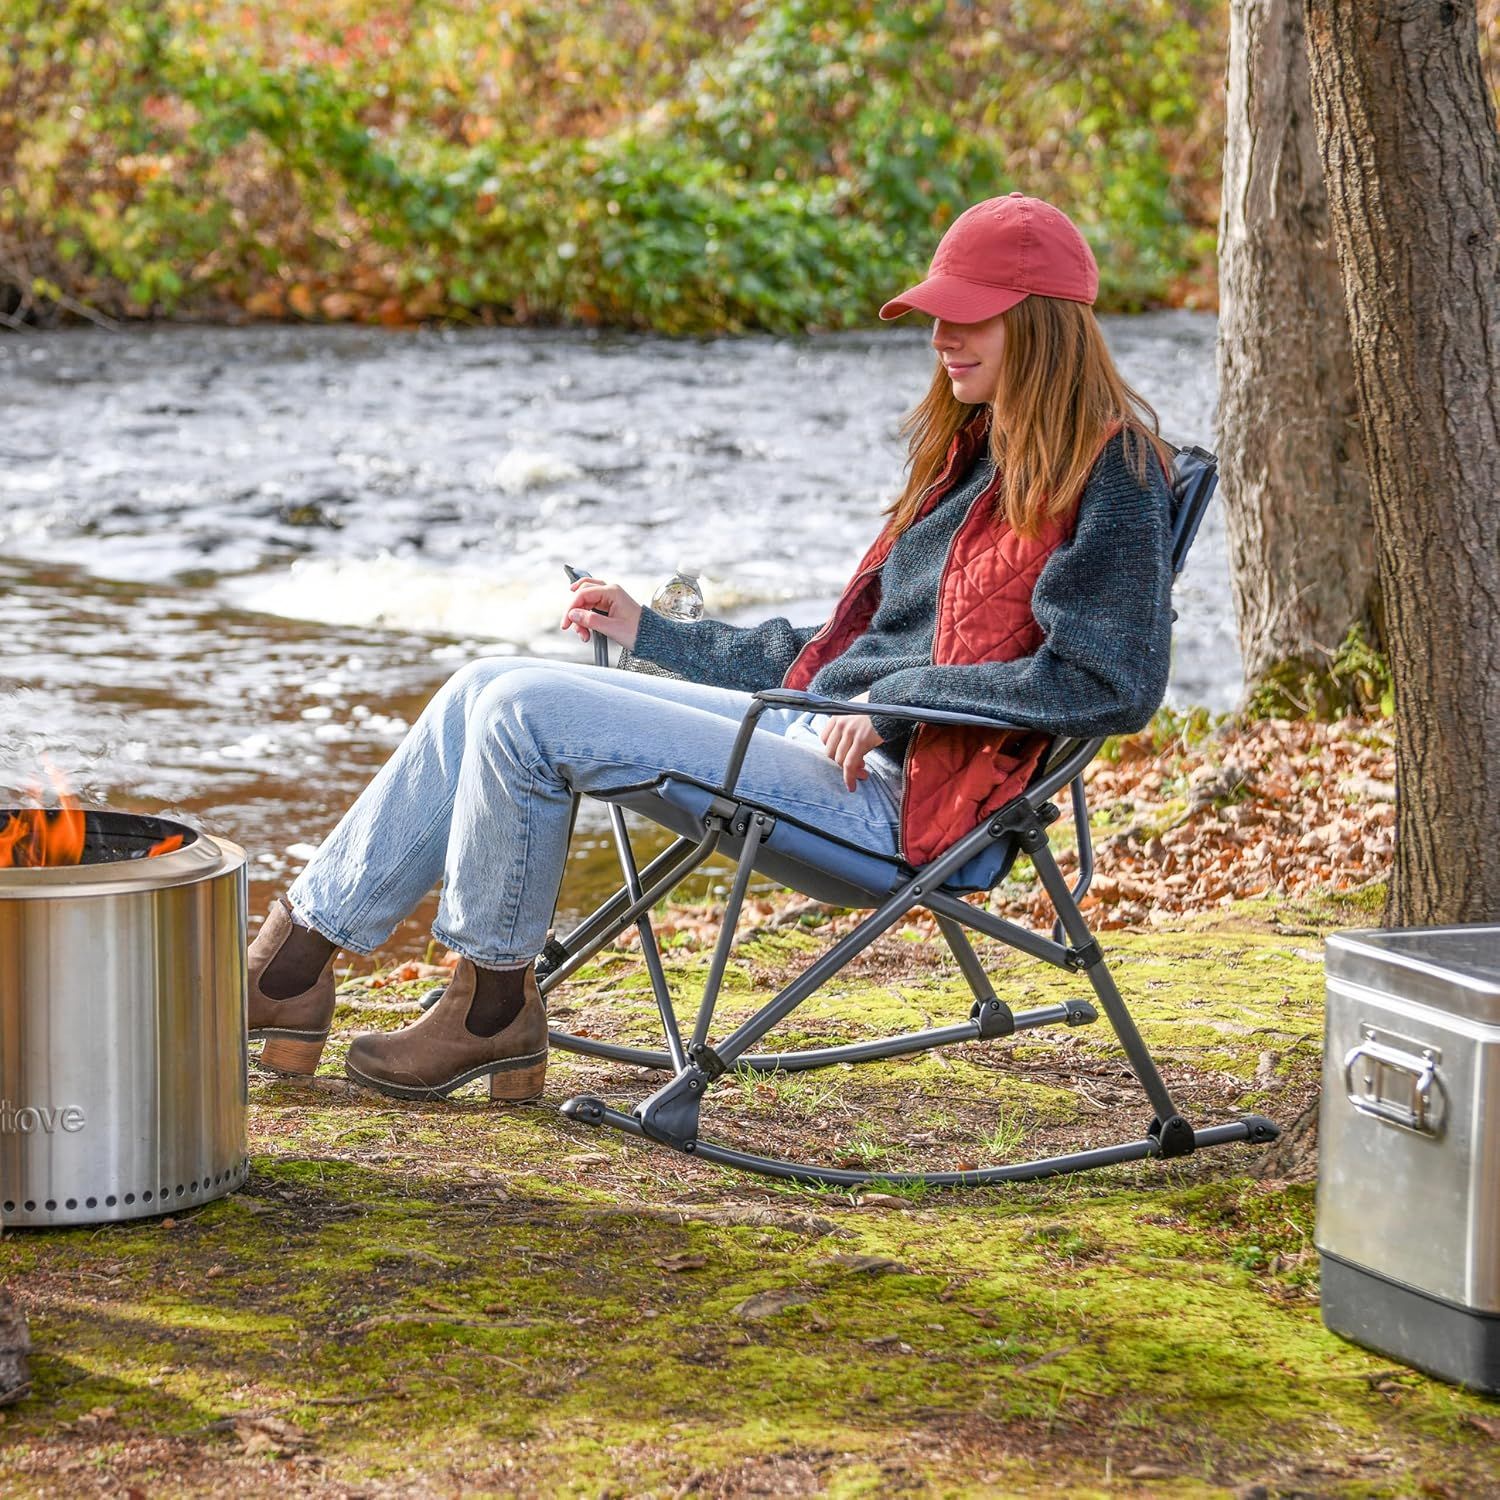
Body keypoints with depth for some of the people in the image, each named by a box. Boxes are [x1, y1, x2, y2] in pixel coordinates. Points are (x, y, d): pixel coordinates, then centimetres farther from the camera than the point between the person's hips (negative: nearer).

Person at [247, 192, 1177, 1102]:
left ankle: (493, 1005, 1)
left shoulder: (1108, 473, -9)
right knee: (488, 692, 5)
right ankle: (300, 955, 10)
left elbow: (1114, 683, -21)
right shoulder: (977, 456, 19)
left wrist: (904, 697, -20)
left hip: (886, 798, -10)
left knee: (525, 713, -17)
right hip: (811, 728, 10)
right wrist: (652, 634, 27)